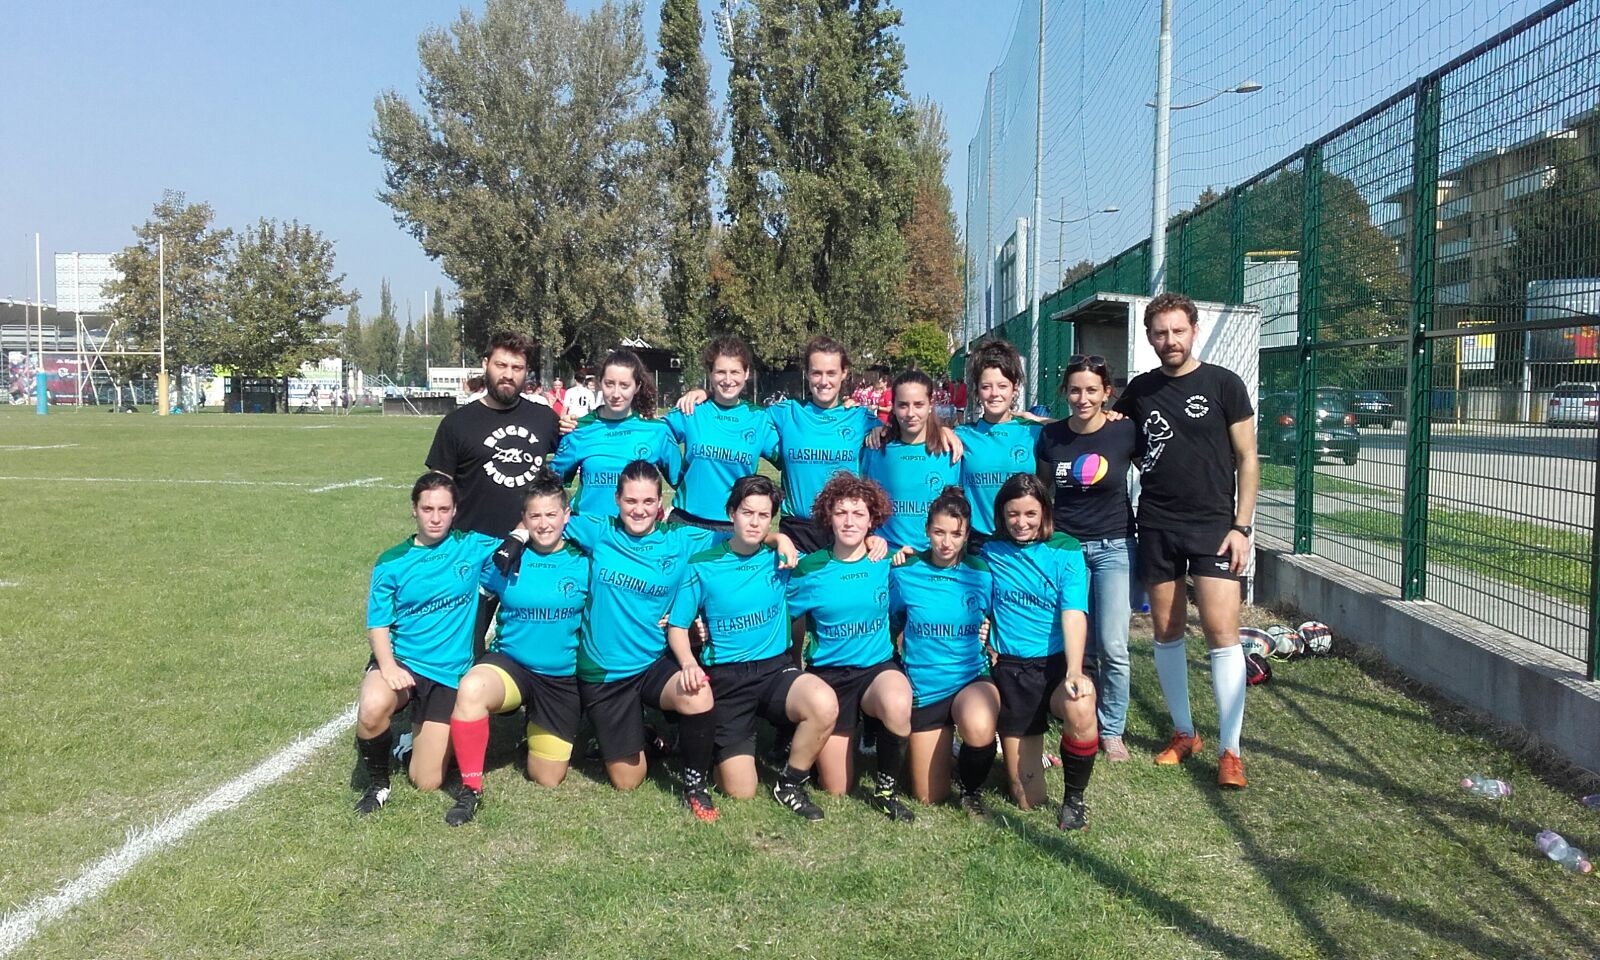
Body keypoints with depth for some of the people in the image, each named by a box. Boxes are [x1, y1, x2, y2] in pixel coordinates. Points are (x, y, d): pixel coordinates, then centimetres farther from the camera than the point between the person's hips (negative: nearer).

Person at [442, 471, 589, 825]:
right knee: (471, 689, -37)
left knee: (547, 779, 7)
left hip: (563, 677, 1)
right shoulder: (507, 559, -4)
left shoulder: (584, 561, -6)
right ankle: (471, 788, -19)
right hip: (510, 663, 0)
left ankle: (539, 731, 40)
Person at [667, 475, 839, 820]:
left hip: (776, 669, 1)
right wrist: (688, 662, -17)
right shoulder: (703, 566, -1)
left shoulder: (782, 559, 3)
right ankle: (712, 748, 29)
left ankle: (790, 783, -6)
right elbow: (677, 626, 2)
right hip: (725, 678, -1)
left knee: (824, 704, -34)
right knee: (741, 792, -7)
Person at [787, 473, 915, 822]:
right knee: (837, 790, 0)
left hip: (879, 668, 0)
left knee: (897, 705, -38)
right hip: (829, 674, 0)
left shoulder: (887, 563, -3)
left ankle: (885, 790, -11)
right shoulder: (810, 570, -5)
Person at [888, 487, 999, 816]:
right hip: (924, 687, 1)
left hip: (972, 678, -1)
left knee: (979, 730, -38)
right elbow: (893, 626, 9)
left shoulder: (982, 574, -5)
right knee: (930, 797, 5)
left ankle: (972, 790, -5)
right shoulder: (904, 573, -5)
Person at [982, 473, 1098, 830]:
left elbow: (1074, 614, -14)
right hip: (1010, 669, 2)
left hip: (1057, 663, -1)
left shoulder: (1066, 550, -4)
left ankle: (1073, 798, -13)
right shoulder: (989, 551, 3)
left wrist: (1074, 672, -28)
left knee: (1080, 708, -39)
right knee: (1028, 799, 1)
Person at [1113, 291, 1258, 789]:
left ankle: (1229, 750, -3)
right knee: (1166, 631, 8)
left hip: (1214, 525, -3)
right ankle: (1183, 732, 23)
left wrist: (1241, 526, -8)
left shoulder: (1223, 383, -1)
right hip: (1157, 527, 4)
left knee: (1222, 632, -10)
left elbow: (1247, 459, 0)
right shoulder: (1140, 390, 8)